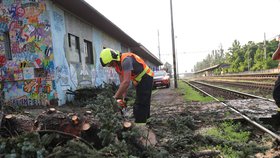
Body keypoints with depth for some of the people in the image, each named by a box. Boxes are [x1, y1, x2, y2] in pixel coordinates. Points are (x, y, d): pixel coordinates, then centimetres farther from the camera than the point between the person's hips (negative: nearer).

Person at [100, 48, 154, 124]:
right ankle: (144, 121, 24)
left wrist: (115, 98, -30)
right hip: (139, 81, 10)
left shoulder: (125, 60, -28)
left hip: (146, 78, -10)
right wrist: (123, 98, -5)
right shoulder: (117, 65, 1)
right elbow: (122, 83, 2)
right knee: (141, 104, 14)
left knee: (140, 106, -12)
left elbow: (126, 82, -35)